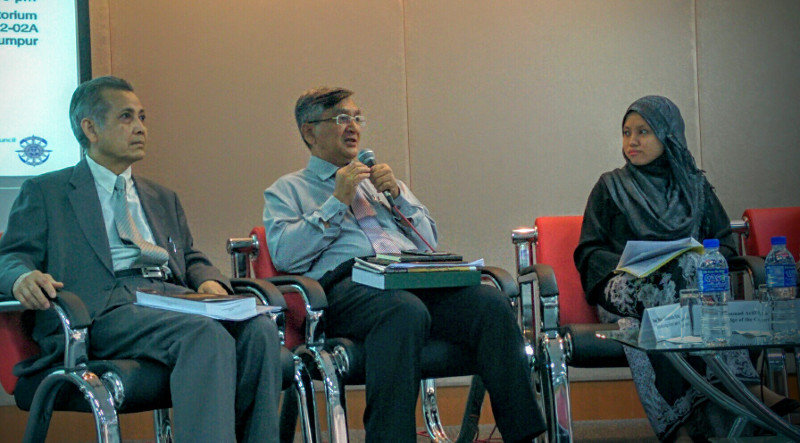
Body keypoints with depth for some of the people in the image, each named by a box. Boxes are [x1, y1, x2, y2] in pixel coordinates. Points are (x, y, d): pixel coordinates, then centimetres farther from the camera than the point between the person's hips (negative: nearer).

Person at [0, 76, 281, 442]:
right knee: (209, 336, -36)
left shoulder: (162, 198, 34)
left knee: (260, 331, -28)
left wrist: (208, 281, 4)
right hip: (108, 307, -5)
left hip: (175, 300, 6)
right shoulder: (44, 193, 17)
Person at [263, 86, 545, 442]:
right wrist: (338, 202, 1)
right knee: (406, 310, -40)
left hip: (415, 277, 5)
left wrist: (397, 194, 12)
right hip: (346, 285, -5)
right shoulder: (287, 190, 21)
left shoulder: (379, 179, 35)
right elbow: (283, 255, 1)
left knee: (492, 304, -26)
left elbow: (429, 240, 27)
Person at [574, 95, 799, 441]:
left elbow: (725, 244, 16)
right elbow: (588, 252, 10)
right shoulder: (610, 187, 16)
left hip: (691, 282, 1)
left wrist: (705, 261, -7)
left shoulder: (695, 187, 21)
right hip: (624, 291, -1)